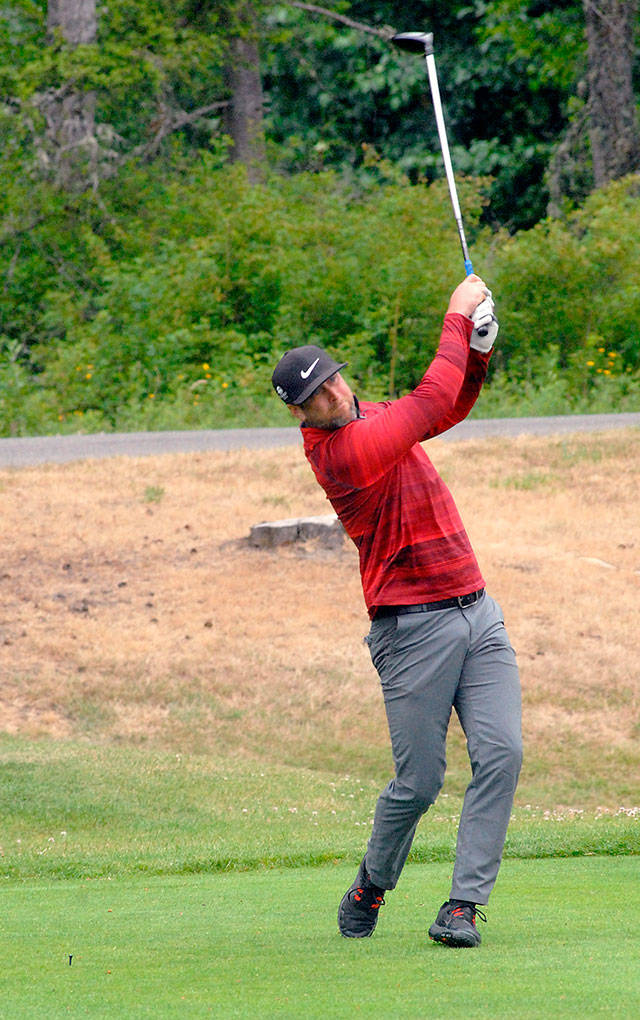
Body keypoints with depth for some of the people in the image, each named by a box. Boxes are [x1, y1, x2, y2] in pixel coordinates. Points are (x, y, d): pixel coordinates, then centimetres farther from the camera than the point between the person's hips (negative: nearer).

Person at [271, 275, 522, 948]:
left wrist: (478, 350, 5)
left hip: (477, 612, 7)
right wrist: (457, 317, -7)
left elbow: (452, 407, 25)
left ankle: (464, 904, -5)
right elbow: (435, 402, -18)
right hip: (414, 627, -7)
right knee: (419, 783, -4)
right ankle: (372, 886, 23)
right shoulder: (343, 450, -15)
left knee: (500, 753, -8)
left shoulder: (372, 419, 12)